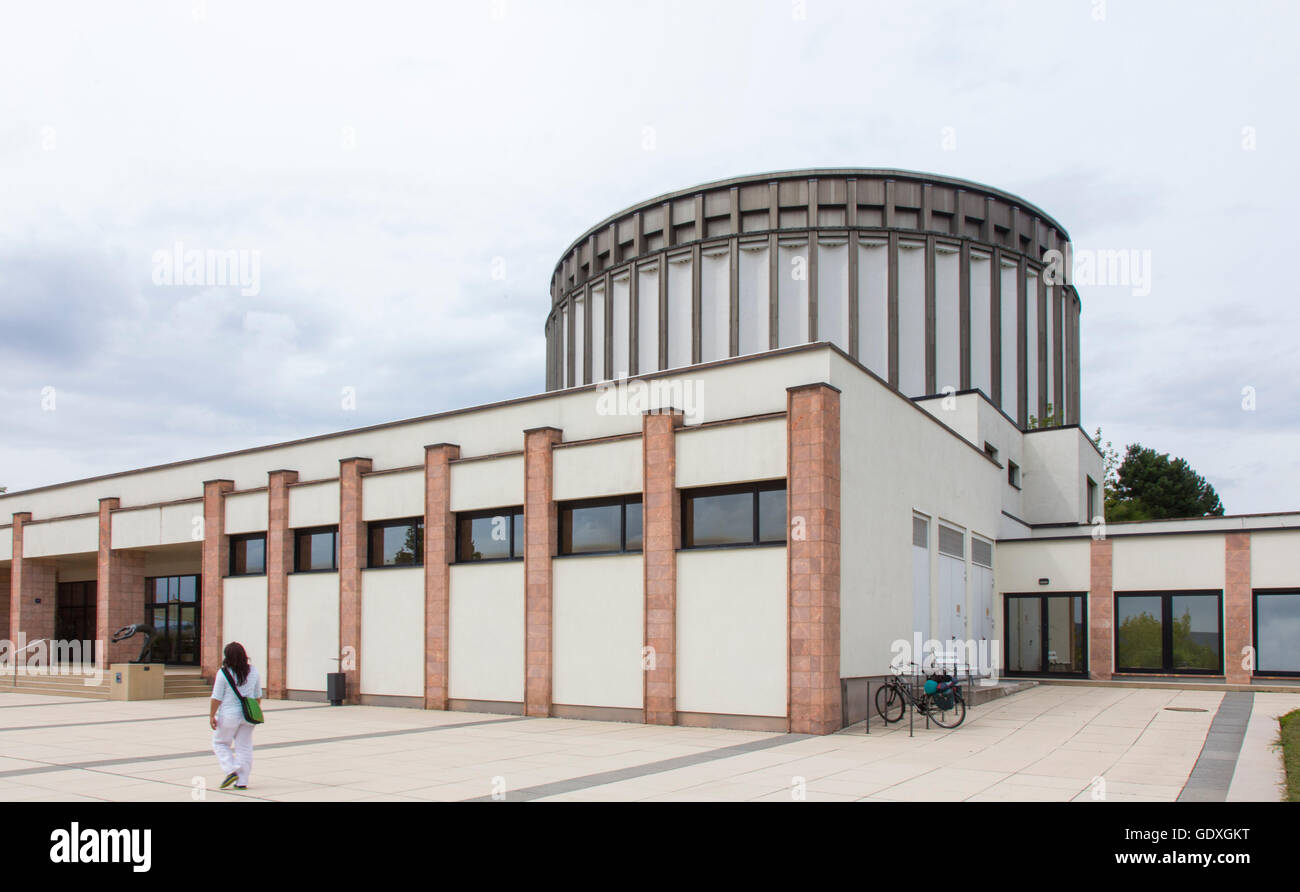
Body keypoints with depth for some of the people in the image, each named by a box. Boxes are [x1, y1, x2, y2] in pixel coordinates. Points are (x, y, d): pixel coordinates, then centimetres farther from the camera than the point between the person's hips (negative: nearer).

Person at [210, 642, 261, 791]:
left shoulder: (224, 672, -13)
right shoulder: (253, 671, 2)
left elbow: (217, 697, -11)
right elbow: (258, 695, 9)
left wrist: (212, 716, -3)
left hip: (229, 715, -4)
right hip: (247, 715, 4)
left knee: (220, 743, 15)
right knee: (244, 747, 9)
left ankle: (231, 771, 0)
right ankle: (242, 781, 9)